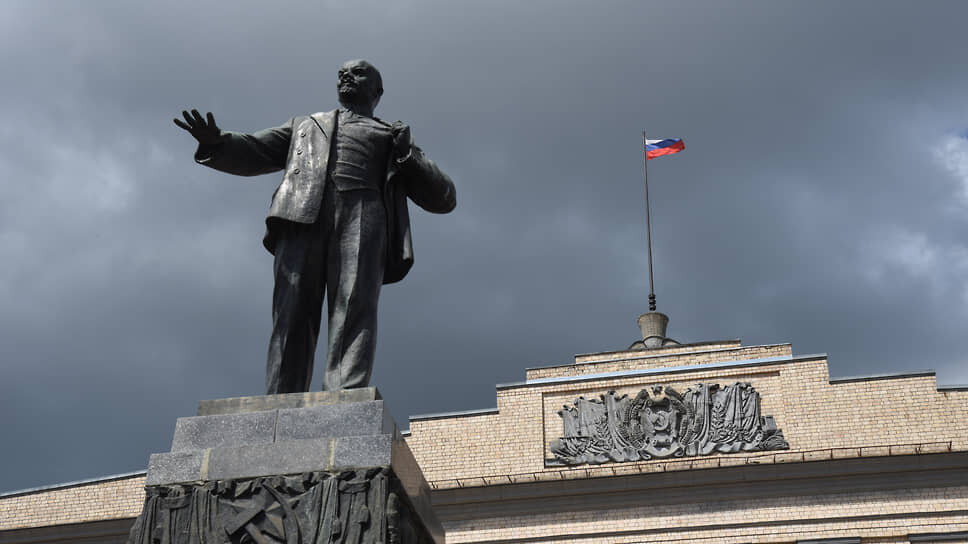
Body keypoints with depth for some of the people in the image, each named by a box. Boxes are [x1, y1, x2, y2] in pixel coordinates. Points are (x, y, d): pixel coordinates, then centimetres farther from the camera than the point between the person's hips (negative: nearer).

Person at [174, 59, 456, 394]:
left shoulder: (393, 139, 33)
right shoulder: (304, 127, 39)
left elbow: (443, 199, 23)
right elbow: (251, 154, 24)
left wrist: (406, 156, 6)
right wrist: (215, 143, 1)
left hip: (361, 213, -1)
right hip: (302, 216, 1)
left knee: (354, 313, -23)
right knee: (293, 317, -17)